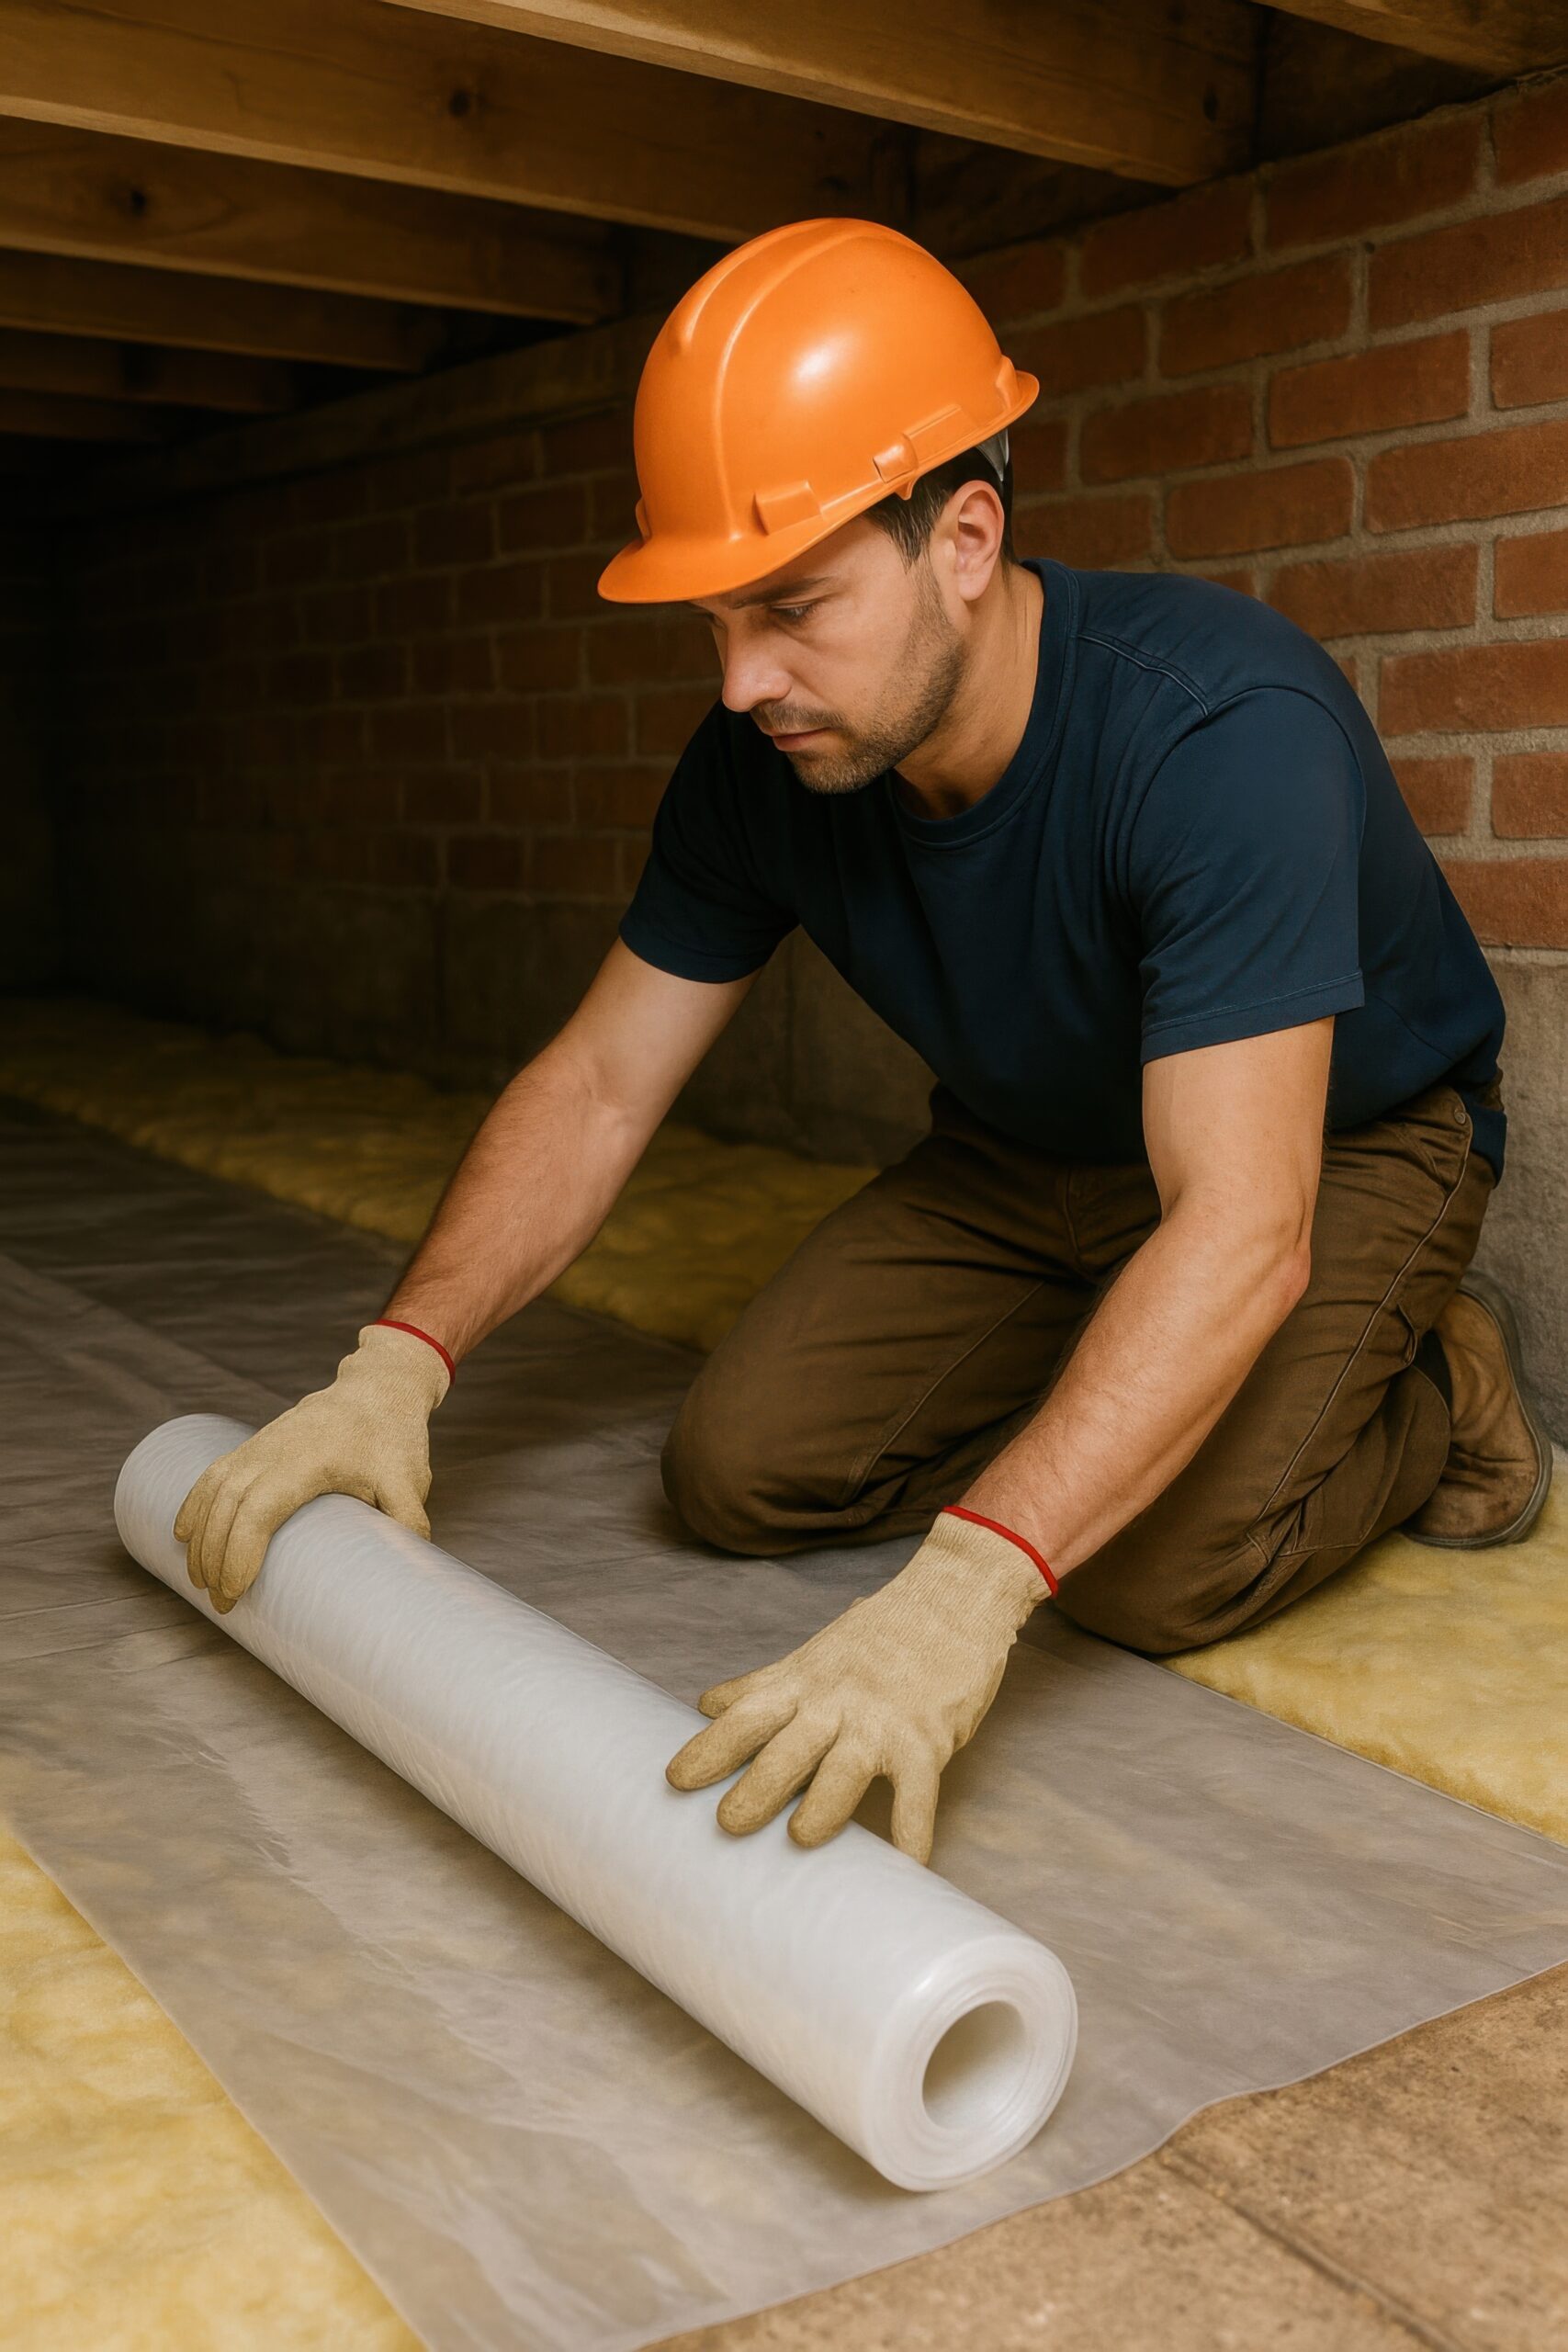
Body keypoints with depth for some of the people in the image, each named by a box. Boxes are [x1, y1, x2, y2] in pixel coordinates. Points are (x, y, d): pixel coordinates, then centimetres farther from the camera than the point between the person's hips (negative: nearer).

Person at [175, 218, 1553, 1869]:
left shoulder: (1224, 727, -37)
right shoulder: (763, 764, -18)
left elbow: (1241, 1228, -45)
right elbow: (598, 1084, -11)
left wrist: (966, 1586, -56)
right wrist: (399, 1360, -26)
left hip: (1343, 1143, -5)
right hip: (1027, 1158, 6)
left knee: (1165, 1569, -27)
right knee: (738, 1467, -6)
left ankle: (1432, 1393, 4)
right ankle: (1096, 1371, 16)